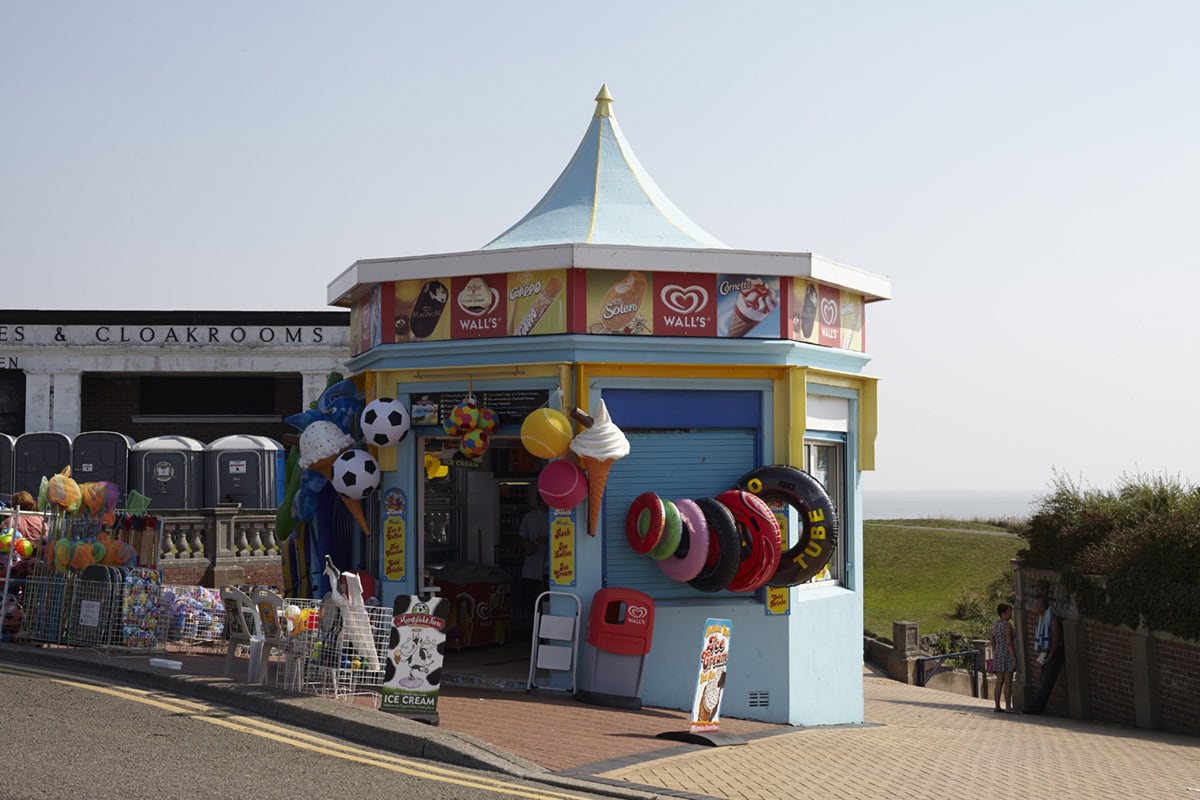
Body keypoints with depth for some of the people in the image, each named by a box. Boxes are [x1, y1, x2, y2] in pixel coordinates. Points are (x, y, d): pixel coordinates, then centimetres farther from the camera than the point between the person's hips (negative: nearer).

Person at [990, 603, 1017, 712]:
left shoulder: (994, 624, 10)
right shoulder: (1007, 625, -14)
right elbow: (1009, 643, -19)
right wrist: (1014, 658, -17)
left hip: (998, 655, 8)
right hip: (1008, 655, -8)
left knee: (999, 682, 9)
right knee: (1008, 682, -5)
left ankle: (997, 706, 9)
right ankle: (1008, 707, -6)